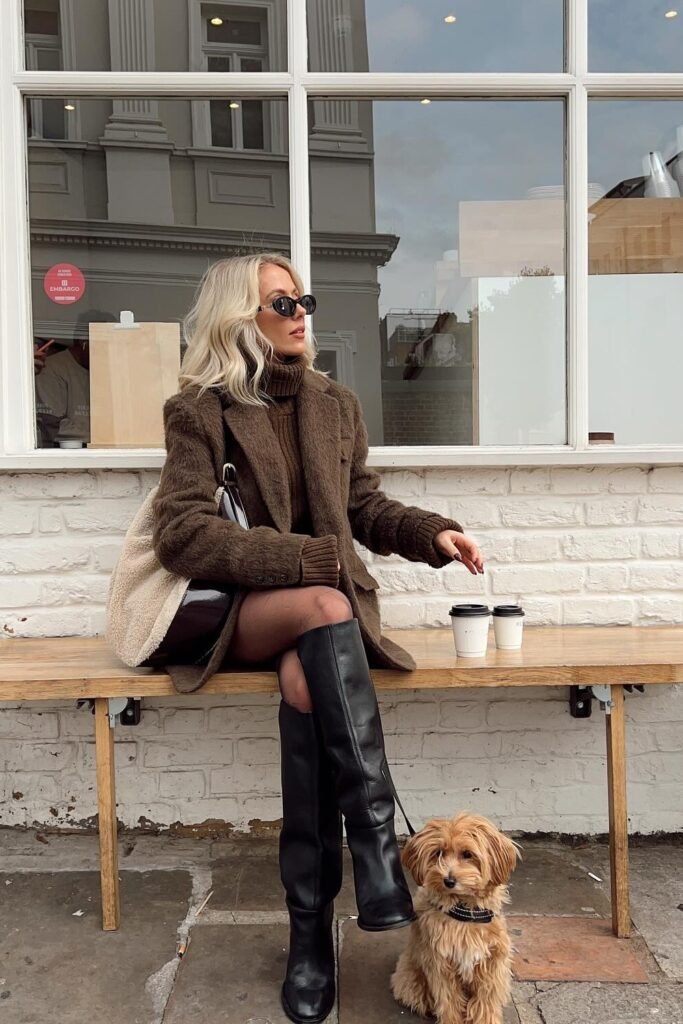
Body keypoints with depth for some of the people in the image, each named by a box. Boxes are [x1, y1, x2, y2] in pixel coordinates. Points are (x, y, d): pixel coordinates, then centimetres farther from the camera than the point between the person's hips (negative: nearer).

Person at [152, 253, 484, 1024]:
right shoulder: (201, 409, -1)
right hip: (242, 612, -3)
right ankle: (377, 846, -32)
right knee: (323, 610, -36)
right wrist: (304, 559, -22)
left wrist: (430, 533, -2)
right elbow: (181, 534, -12)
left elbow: (365, 510, 18)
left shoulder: (337, 404, 14)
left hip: (334, 599, 3)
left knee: (306, 680, -31)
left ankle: (310, 929, -23)